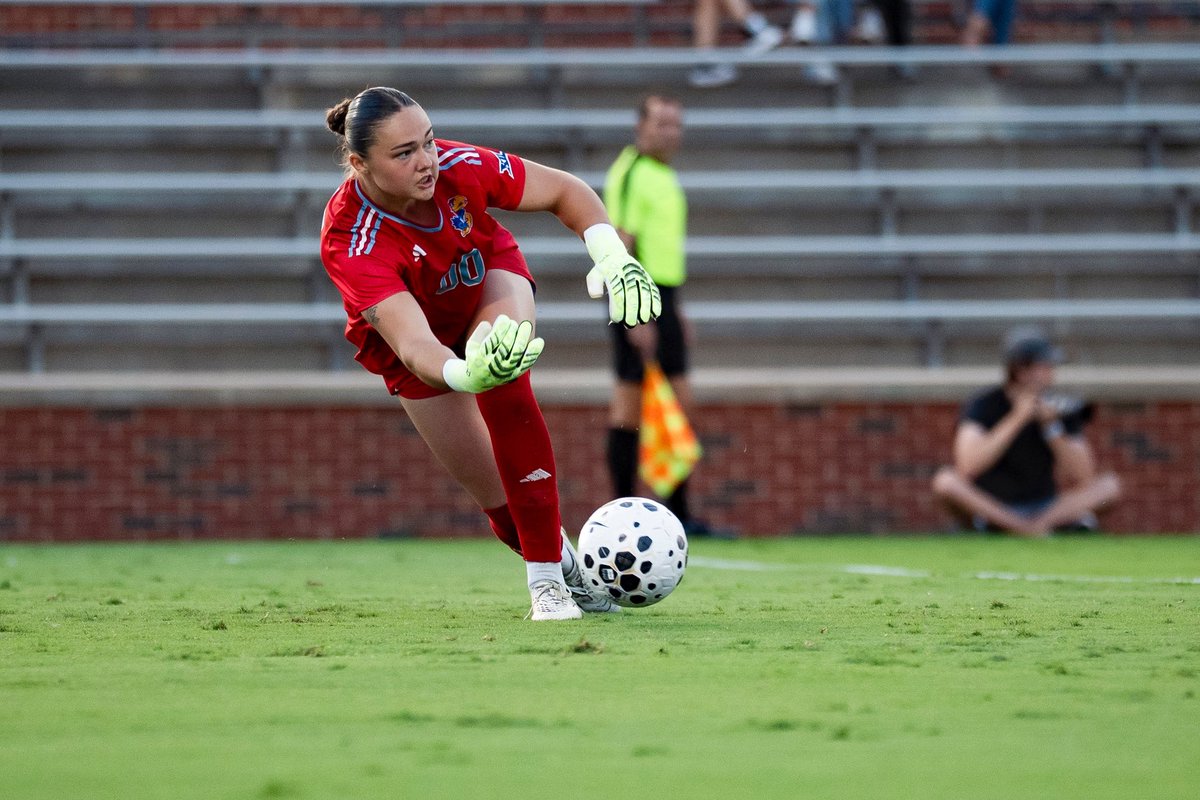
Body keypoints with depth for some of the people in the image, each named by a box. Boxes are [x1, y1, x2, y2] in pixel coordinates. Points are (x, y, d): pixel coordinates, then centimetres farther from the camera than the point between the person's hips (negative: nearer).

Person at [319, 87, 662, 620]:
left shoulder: (458, 167, -33)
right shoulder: (349, 244, -41)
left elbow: (564, 191, -16)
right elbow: (412, 344, -52)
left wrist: (612, 255, -34)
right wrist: (466, 374, -74)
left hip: (489, 277, 1)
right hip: (424, 335, -1)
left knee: (505, 386, -31)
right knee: (499, 496, -6)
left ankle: (547, 577, -26)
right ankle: (572, 574, 23)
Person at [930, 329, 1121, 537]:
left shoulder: (1058, 409, -1)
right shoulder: (984, 405, -10)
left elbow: (1084, 477, -8)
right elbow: (967, 467, -27)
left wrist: (1053, 427, -20)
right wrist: (1017, 419, -27)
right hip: (988, 508, -3)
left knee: (1109, 485, -17)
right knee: (945, 482, -32)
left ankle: (1040, 523, -31)